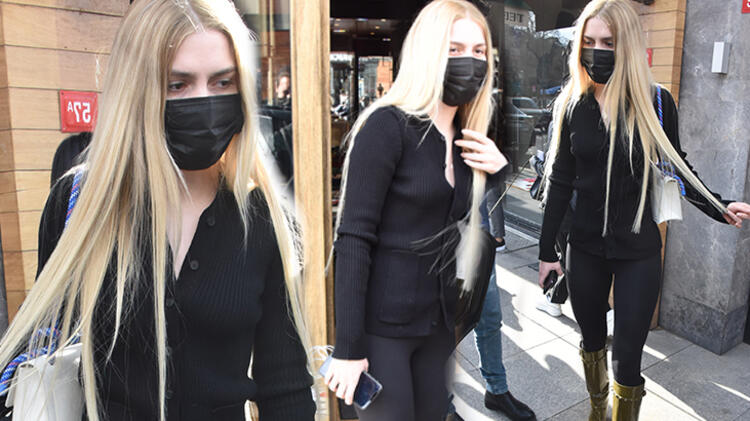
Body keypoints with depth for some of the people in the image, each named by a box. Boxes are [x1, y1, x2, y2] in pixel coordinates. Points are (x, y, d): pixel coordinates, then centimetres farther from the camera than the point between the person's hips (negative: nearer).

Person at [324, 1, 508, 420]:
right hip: (382, 323, -6)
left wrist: (500, 169, -4)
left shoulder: (469, 138, 6)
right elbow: (354, 239, -18)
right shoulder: (387, 125, -14)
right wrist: (348, 347, -18)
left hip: (438, 321, 7)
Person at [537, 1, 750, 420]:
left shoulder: (656, 102, -7)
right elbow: (560, 181, 0)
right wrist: (547, 250, 0)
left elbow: (677, 166, 5)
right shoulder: (571, 104, -3)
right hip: (585, 248, 2)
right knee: (592, 339, 19)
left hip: (639, 251, -2)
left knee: (627, 358, 0)